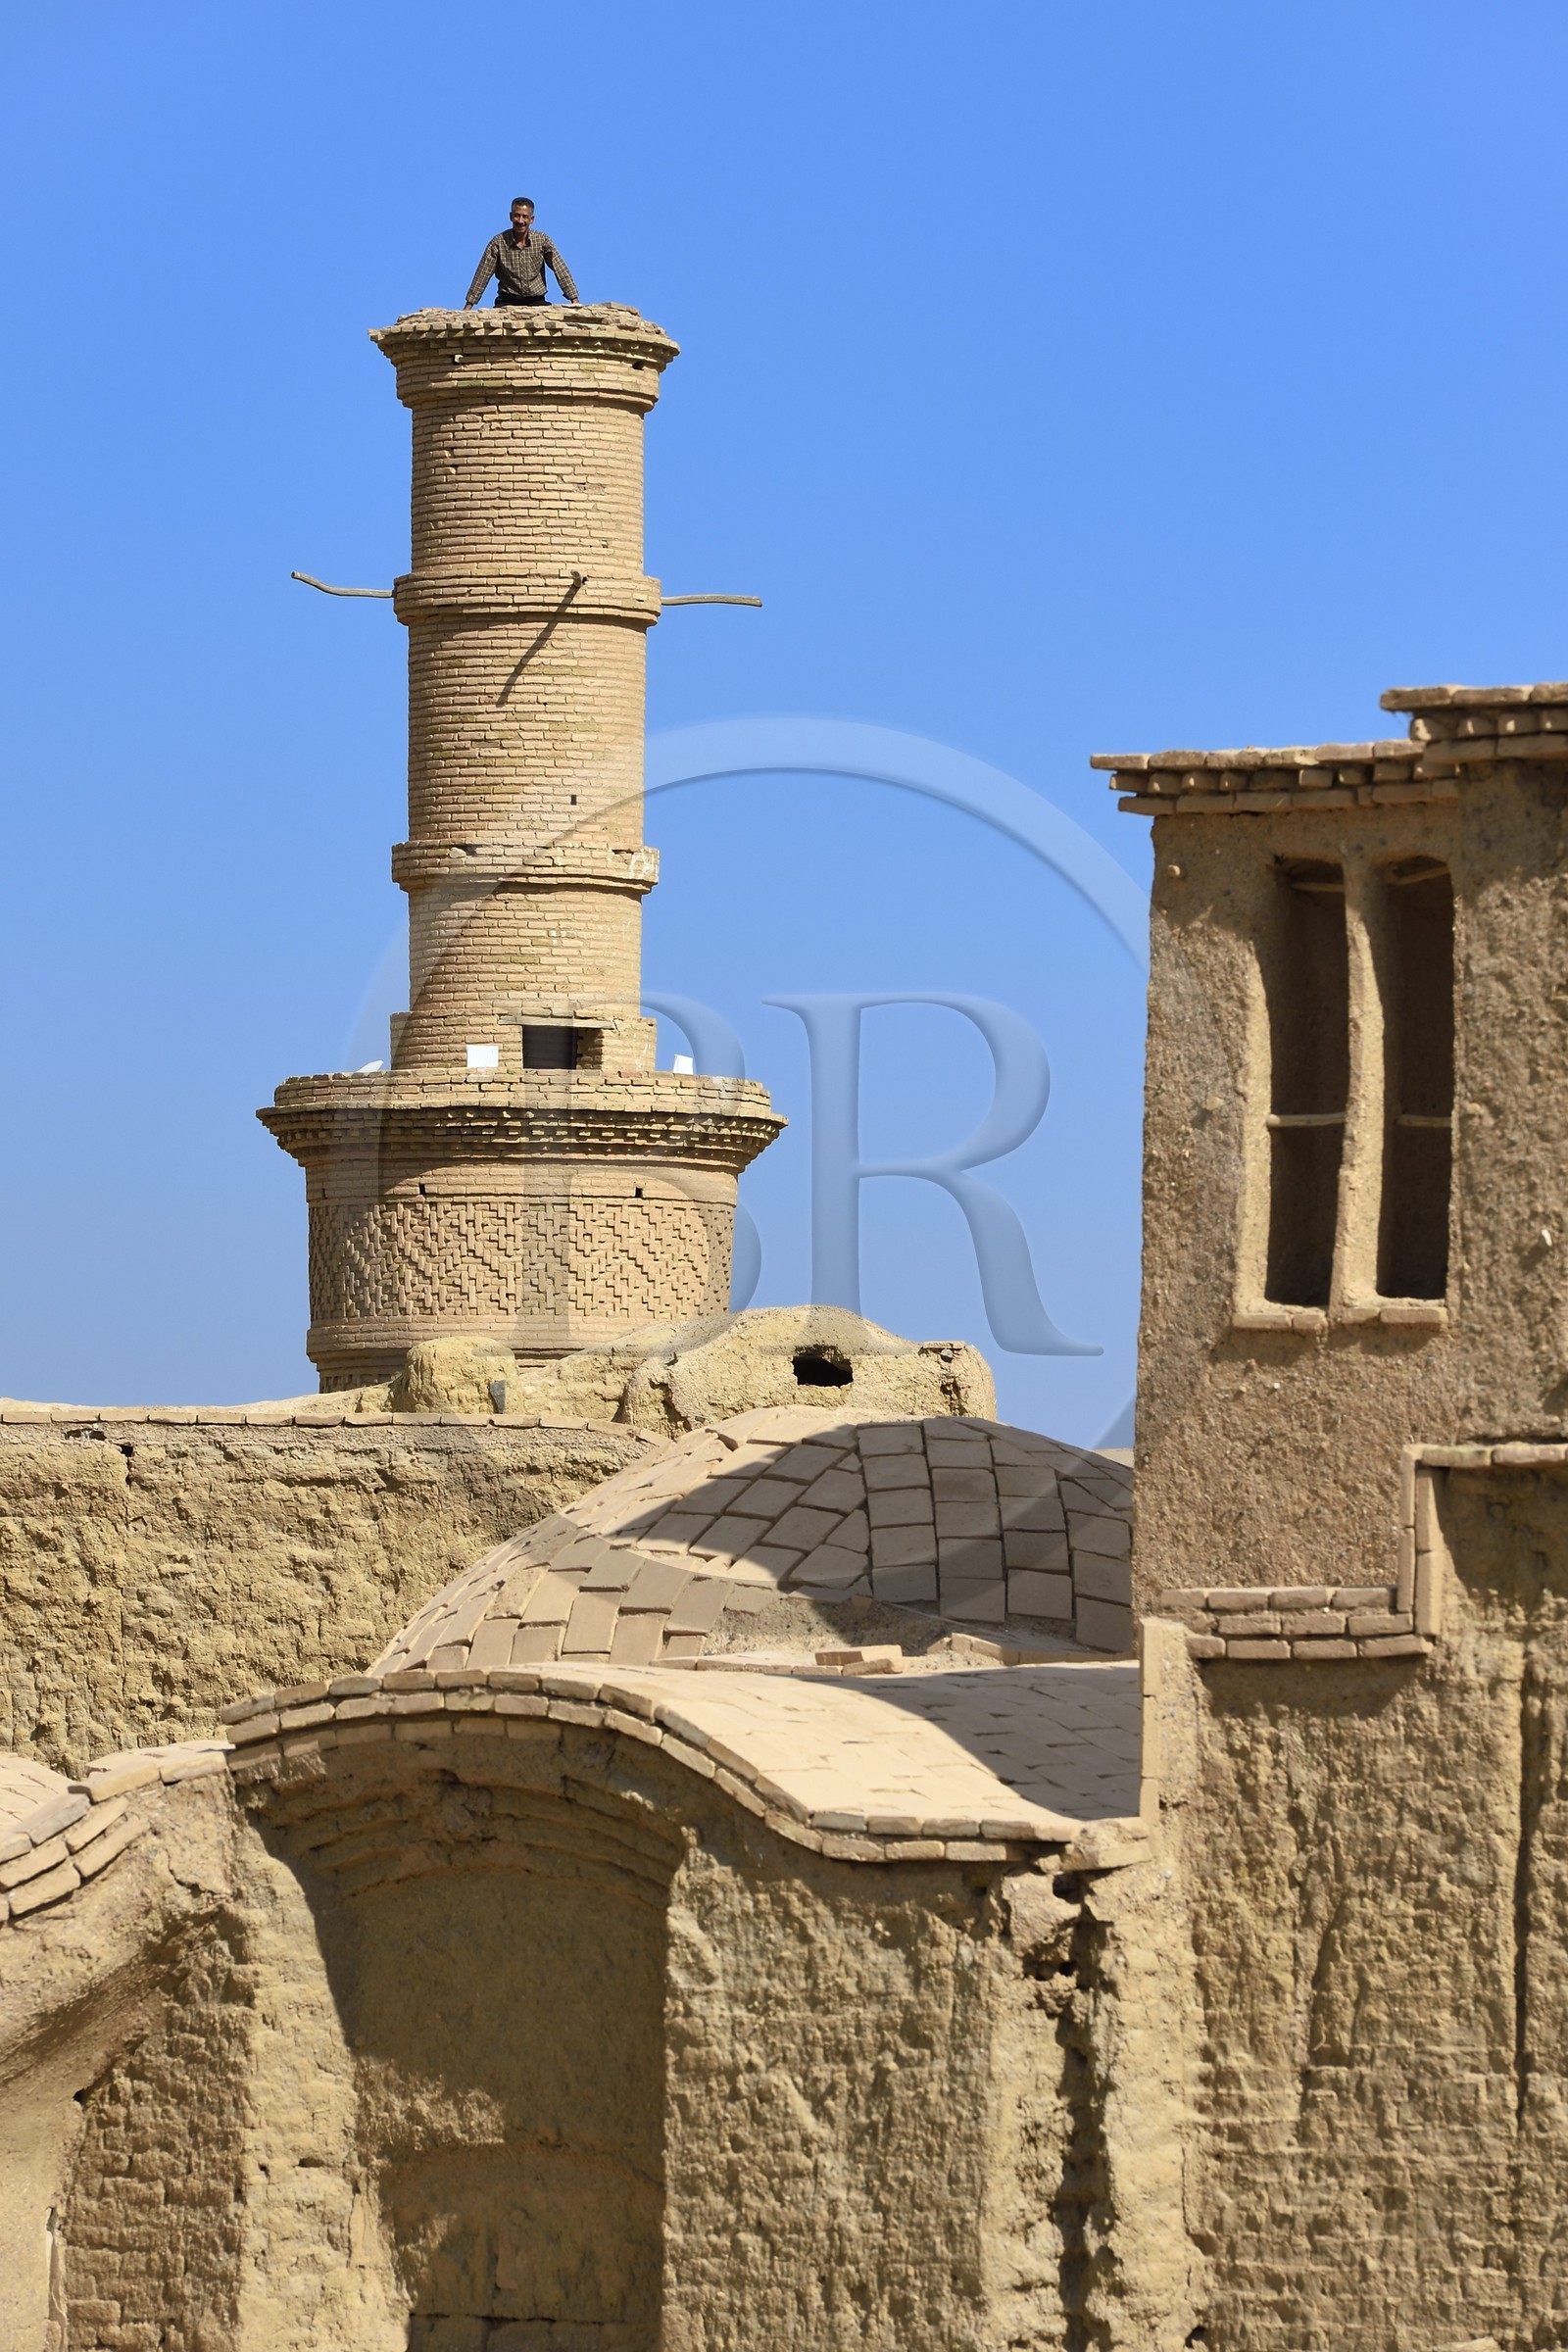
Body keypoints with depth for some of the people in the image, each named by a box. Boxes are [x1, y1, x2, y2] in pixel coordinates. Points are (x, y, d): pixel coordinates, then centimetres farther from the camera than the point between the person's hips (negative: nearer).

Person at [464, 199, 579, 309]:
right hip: (507, 301, -1)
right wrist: (468, 306, -6)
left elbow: (560, 271, -3)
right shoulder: (498, 243, -4)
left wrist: (574, 301, -10)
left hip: (536, 301, 1)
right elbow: (482, 275, -2)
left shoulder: (542, 240, -2)